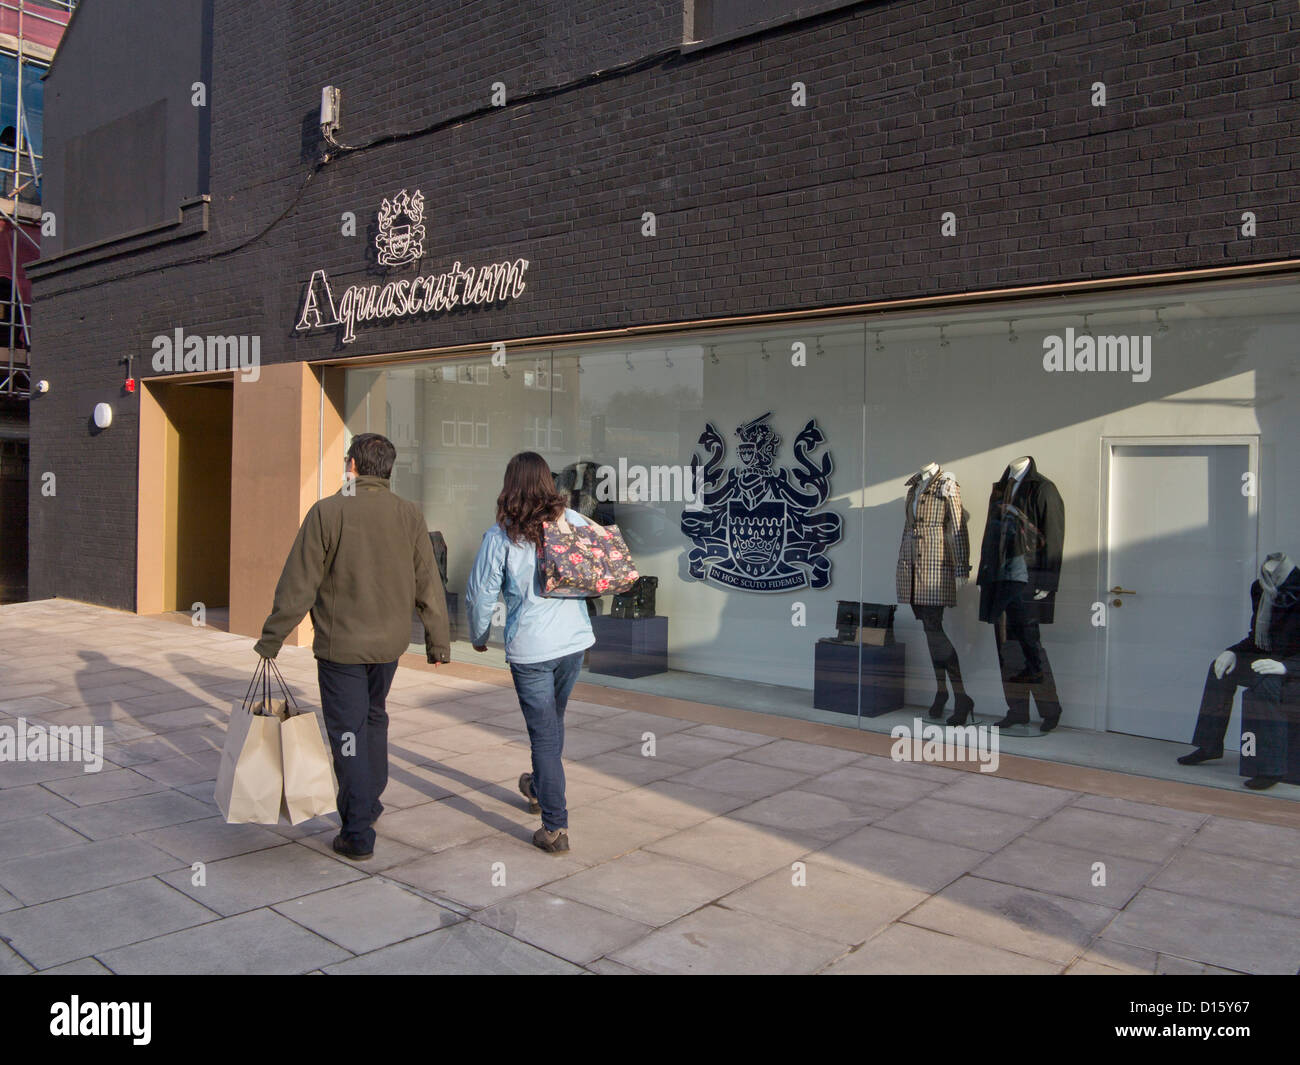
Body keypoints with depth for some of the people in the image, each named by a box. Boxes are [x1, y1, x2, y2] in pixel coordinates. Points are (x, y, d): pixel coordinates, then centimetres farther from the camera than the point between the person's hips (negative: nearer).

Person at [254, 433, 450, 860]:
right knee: (374, 718, 23)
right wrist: (438, 640, 10)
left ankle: (358, 833, 7)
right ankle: (369, 803, 37)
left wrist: (271, 639, 0)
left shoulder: (326, 512, -11)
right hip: (389, 642, 4)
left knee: (348, 731, 4)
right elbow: (428, 585, 1)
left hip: (340, 644, -4)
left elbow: (297, 585, -10)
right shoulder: (409, 515, -1)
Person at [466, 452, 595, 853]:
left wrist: (478, 636, 11)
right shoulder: (574, 521, -2)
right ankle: (540, 790, 46)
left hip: (530, 646, -4)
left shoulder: (500, 534, -9)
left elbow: (480, 592, -5)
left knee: (543, 732, 4)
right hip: (575, 639, 4)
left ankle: (555, 827, 7)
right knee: (553, 719, 24)